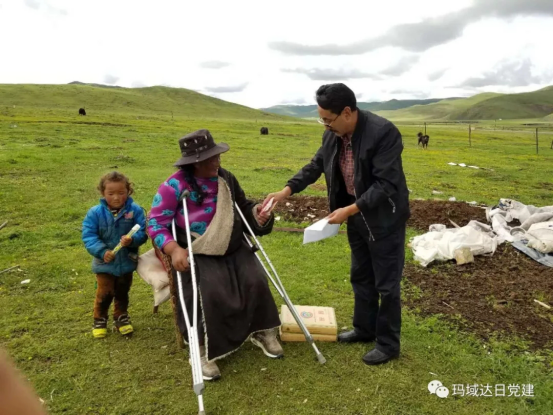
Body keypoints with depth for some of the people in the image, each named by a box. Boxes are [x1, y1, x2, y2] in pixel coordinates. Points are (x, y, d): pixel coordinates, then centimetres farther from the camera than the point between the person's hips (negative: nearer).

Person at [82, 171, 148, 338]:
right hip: (105, 263, -1)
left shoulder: (135, 210, -13)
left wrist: (132, 240, -35)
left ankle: (121, 318, 41)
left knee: (122, 293, 20)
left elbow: (142, 232, -14)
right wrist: (102, 251, -27)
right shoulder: (95, 212, -13)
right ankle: (99, 320, 33)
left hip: (127, 262, 1)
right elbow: (88, 236, -14)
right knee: (104, 294, 8)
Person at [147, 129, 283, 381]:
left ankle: (262, 332, 11)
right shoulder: (174, 185, -11)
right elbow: (156, 223, -12)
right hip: (197, 255, -5)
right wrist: (174, 249, -27)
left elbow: (242, 206, 17)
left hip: (233, 249, 5)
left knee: (256, 282, -13)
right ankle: (204, 351, -7)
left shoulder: (226, 178, 5)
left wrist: (256, 212, -6)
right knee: (210, 293, -27)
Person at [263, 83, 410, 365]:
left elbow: (386, 184, -27)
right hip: (357, 215, 7)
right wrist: (286, 191, -3)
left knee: (386, 283, 6)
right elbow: (316, 166, 8)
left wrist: (349, 210, -30)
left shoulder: (383, 132, -26)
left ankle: (388, 344, 23)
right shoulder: (332, 135, -4)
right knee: (360, 277, 20)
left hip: (384, 217, -7)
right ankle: (364, 329, 39)